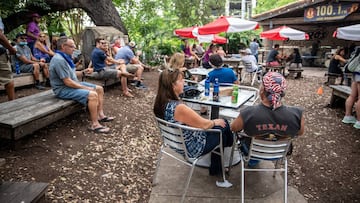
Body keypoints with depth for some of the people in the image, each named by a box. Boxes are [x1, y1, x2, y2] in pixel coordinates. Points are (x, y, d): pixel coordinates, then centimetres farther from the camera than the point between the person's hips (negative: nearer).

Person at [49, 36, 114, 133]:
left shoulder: (65, 57, 10)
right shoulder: (59, 60, -23)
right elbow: (68, 82, -25)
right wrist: (86, 88, -19)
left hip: (73, 83, 11)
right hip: (63, 89, -11)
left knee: (99, 89, 5)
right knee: (92, 94, -28)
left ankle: (100, 115, 5)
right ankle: (94, 125, -22)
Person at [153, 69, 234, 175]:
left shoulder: (161, 103, -8)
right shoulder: (179, 108, -35)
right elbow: (204, 124, -22)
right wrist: (216, 122, -3)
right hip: (191, 148, -8)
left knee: (219, 123, 20)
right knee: (223, 126, 9)